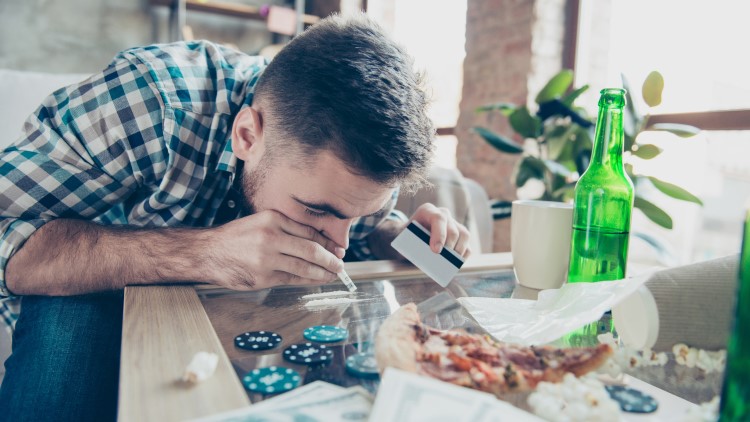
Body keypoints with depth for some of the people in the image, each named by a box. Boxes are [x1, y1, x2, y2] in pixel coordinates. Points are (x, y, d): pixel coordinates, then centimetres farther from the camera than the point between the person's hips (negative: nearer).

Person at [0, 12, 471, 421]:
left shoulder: (360, 163, -17)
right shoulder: (149, 95, -32)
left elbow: (366, 227, 2)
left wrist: (406, 233, -21)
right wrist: (203, 252, -45)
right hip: (104, 304, -1)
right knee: (72, 321, -34)